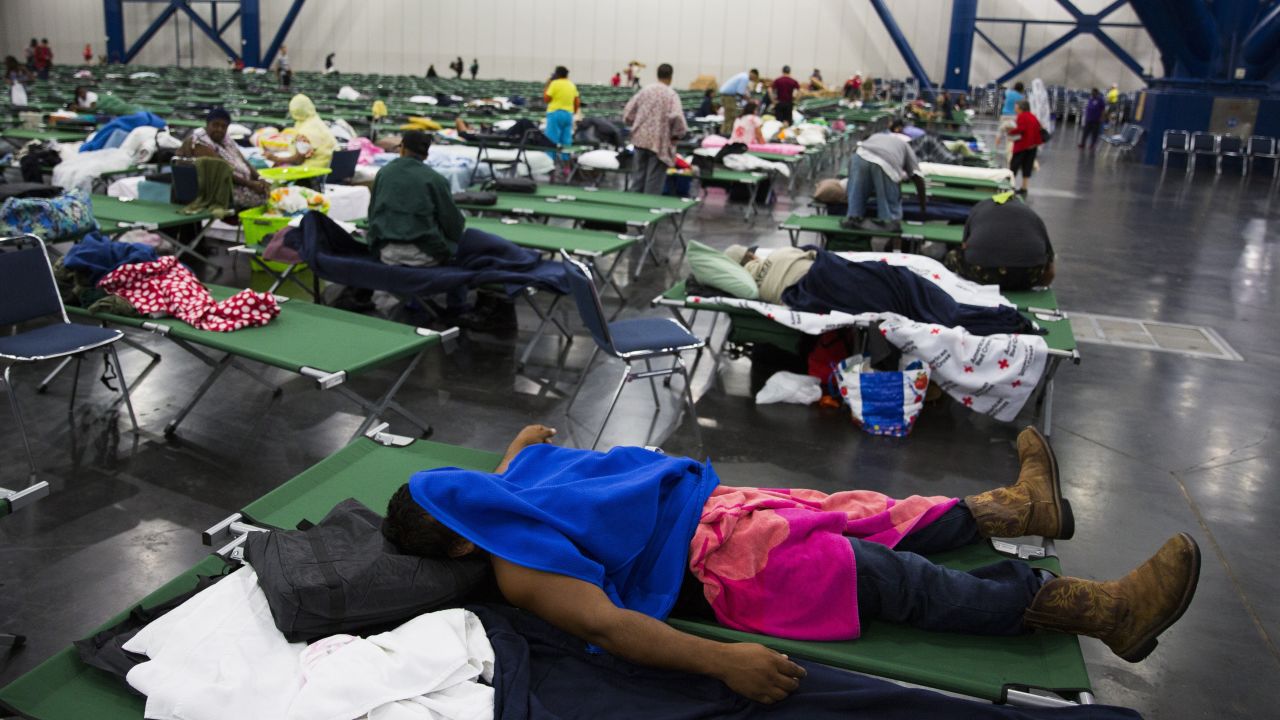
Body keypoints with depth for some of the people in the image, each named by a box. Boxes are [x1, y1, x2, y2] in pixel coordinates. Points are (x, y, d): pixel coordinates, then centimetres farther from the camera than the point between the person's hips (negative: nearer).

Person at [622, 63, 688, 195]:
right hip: (659, 142, -5)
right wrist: (676, 135, -7)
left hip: (640, 139, 5)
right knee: (654, 180, 0)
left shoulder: (644, 91, 6)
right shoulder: (672, 95, -8)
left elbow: (628, 112, 7)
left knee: (640, 176, 14)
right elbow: (676, 117, -22)